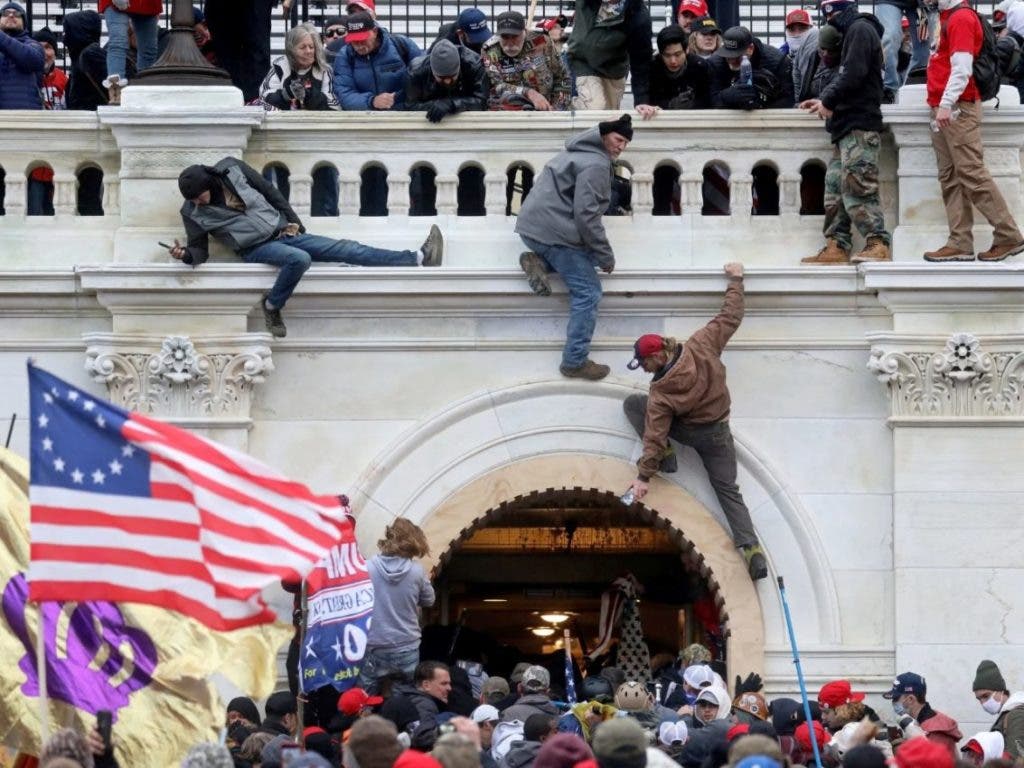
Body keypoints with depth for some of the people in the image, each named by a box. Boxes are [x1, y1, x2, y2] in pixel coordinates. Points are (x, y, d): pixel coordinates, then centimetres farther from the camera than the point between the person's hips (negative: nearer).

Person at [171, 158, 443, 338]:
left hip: (283, 232, 3)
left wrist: (293, 221, 7)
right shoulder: (193, 213, -6)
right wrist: (186, 254, -25)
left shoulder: (231, 170, -3)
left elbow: (269, 191, 8)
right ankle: (272, 307, -18)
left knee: (347, 249, -6)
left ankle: (418, 258, -12)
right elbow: (199, 249, -1)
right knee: (299, 259, -37)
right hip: (257, 248, -3)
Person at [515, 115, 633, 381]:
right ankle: (575, 362, -6)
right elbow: (586, 214, -20)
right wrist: (606, 256, -13)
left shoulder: (579, 153, 18)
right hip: (554, 232, -9)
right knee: (587, 292, -5)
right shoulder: (596, 165, -14)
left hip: (532, 226, 9)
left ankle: (539, 262, 4)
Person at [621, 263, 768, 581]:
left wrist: (644, 476, -21)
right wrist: (736, 280, 5)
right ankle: (751, 549, -10)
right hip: (719, 433, 4)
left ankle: (665, 456, -1)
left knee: (632, 403, 5)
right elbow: (730, 317, -8)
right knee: (728, 489, 9)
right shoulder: (701, 346, -18)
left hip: (687, 432, -4)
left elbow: (655, 434, -25)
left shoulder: (661, 393, -25)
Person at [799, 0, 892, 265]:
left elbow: (853, 74, -17)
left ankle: (878, 244, -17)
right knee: (835, 186, 7)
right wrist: (824, 101, 9)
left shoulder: (860, 29, -7)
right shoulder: (851, 32, 23)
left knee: (857, 185, -15)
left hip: (859, 125, -10)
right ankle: (837, 246, 7)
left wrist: (829, 102, -10)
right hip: (847, 126, 10)